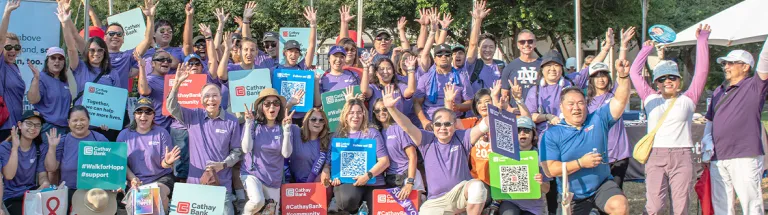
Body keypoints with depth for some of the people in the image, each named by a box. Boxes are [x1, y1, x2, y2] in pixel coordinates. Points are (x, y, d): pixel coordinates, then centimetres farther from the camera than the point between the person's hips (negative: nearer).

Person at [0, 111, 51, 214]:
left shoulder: (41, 148, 5)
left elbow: (42, 175, -2)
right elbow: (9, 175, -17)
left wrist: (45, 184, -27)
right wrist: (15, 148, -22)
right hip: (10, 198, -3)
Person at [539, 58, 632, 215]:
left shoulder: (598, 120, 1)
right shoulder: (552, 134, -7)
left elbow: (620, 101, -7)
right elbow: (549, 170, -15)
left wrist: (623, 76, -23)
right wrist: (580, 163, -20)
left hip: (602, 186, 0)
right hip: (572, 197, 0)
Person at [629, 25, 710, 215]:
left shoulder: (688, 99, 9)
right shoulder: (651, 99, 12)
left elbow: (702, 71, 4)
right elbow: (635, 72, 13)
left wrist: (702, 41, 4)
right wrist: (647, 48, 17)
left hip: (682, 157, 0)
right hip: (655, 156, 0)